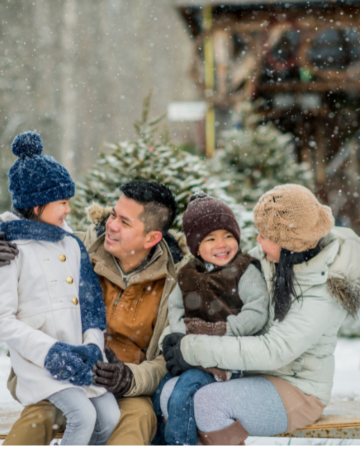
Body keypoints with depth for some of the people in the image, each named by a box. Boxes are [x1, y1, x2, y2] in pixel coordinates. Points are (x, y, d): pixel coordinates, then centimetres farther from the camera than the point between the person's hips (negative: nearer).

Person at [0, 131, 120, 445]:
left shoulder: (70, 243, 11)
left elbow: (90, 299, 10)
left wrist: (93, 344, -6)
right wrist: (51, 352, -20)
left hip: (79, 356, 6)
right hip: (39, 361, -6)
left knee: (110, 414, -5)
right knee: (82, 414, -22)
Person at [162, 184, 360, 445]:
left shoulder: (323, 296, -26)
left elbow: (272, 352, -31)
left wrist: (195, 349, -29)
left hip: (298, 391, -8)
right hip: (259, 374, 8)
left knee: (209, 401, -30)